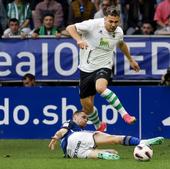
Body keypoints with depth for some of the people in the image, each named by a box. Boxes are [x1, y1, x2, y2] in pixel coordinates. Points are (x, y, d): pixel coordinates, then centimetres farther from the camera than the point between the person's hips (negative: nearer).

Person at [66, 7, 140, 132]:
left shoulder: (119, 32, -2)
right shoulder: (93, 25, -15)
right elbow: (70, 28, -15)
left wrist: (131, 60, 33)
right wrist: (79, 40, -34)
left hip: (104, 67, -1)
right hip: (86, 69, 1)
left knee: (100, 88, -36)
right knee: (87, 106, 5)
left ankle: (124, 114, -29)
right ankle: (100, 127, 34)